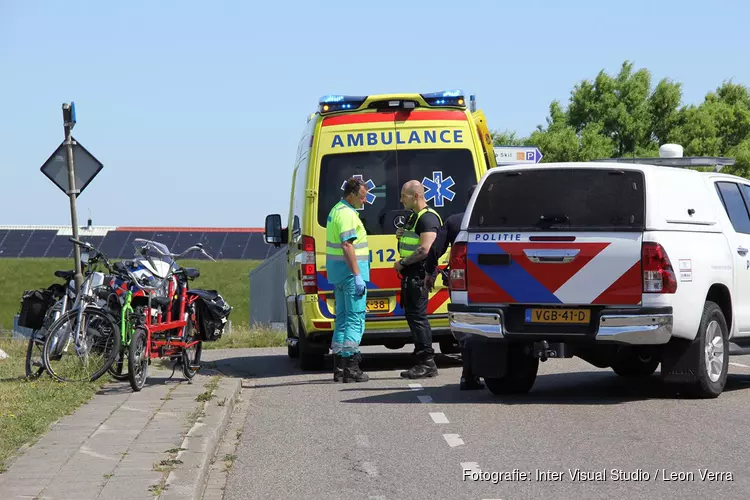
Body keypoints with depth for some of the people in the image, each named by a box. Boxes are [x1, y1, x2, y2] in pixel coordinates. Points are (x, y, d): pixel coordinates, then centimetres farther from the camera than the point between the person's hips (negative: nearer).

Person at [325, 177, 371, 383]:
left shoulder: (335, 211, 17)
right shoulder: (347, 214, -16)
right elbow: (347, 245, -23)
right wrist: (357, 275, -24)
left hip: (337, 272, 10)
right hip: (349, 270, -10)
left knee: (342, 318, 13)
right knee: (355, 318, -8)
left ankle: (339, 368, 15)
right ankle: (351, 368, -11)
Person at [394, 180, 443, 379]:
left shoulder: (428, 218, -14)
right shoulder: (414, 217, 20)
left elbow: (425, 249, -24)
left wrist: (403, 262, -16)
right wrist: (401, 237, 12)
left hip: (419, 274, -11)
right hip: (410, 274, 11)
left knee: (417, 316, -11)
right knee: (413, 316, 12)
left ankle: (427, 362, -10)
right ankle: (424, 362, 16)